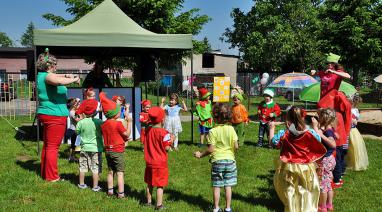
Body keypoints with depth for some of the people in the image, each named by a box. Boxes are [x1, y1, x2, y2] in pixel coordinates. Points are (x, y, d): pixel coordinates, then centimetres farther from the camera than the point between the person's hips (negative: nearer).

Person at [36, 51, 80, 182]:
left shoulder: (42, 75, 14)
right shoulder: (48, 76, -15)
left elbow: (55, 77, 35)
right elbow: (59, 81, -38)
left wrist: (66, 75, 19)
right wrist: (74, 79, -22)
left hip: (46, 114, 10)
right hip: (55, 115, -10)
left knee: (47, 145, 17)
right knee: (53, 147, -4)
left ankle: (45, 174, 26)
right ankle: (52, 177, 2)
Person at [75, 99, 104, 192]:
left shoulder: (81, 122, -8)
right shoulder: (99, 122, -14)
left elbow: (77, 132, 8)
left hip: (85, 148, 3)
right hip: (96, 148, -3)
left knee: (83, 167, 15)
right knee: (96, 168, 3)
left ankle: (81, 184, 27)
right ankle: (95, 186, 6)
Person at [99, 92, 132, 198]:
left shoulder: (103, 124, 3)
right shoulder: (118, 124, -18)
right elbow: (127, 134, -12)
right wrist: (129, 122, -7)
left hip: (108, 150, 6)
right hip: (118, 150, -6)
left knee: (110, 171, 17)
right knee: (120, 172, 0)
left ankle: (110, 190, 24)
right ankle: (121, 193, 1)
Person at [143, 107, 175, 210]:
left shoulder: (148, 130, 0)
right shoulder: (163, 132, -19)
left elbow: (144, 143, 10)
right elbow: (166, 148, -18)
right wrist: (171, 140, -2)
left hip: (149, 162, 6)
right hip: (160, 163, -6)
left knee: (149, 183, 19)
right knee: (160, 185, 4)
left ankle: (149, 201, 31)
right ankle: (159, 205, 9)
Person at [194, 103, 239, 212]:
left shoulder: (213, 131, -13)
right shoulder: (231, 129, -5)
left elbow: (211, 149, -14)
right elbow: (236, 146, -4)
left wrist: (200, 155, 1)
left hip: (217, 161, -2)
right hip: (230, 159, 2)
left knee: (216, 186, 8)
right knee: (228, 186, 9)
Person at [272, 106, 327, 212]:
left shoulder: (284, 134, -16)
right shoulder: (310, 133, -13)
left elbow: (273, 141, -1)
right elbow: (318, 140, 5)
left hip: (289, 167, -1)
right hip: (305, 167, 1)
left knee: (289, 190, 16)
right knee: (305, 190, 17)